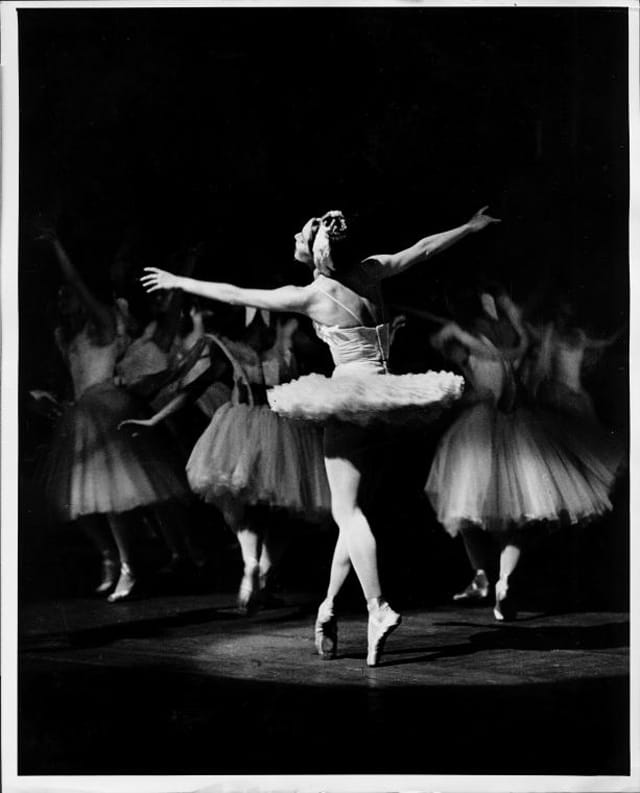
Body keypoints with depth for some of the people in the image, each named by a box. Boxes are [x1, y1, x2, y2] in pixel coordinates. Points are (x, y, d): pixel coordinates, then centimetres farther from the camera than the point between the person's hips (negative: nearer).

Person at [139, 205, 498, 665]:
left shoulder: (312, 296, -9)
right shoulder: (371, 272, 4)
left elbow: (236, 295, -4)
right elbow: (425, 248, 18)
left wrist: (179, 282, 7)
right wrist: (472, 227, 33)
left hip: (352, 392, -6)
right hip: (383, 393, 6)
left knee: (348, 512, -4)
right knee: (351, 510, 12)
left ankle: (379, 609, -16)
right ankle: (330, 605, 19)